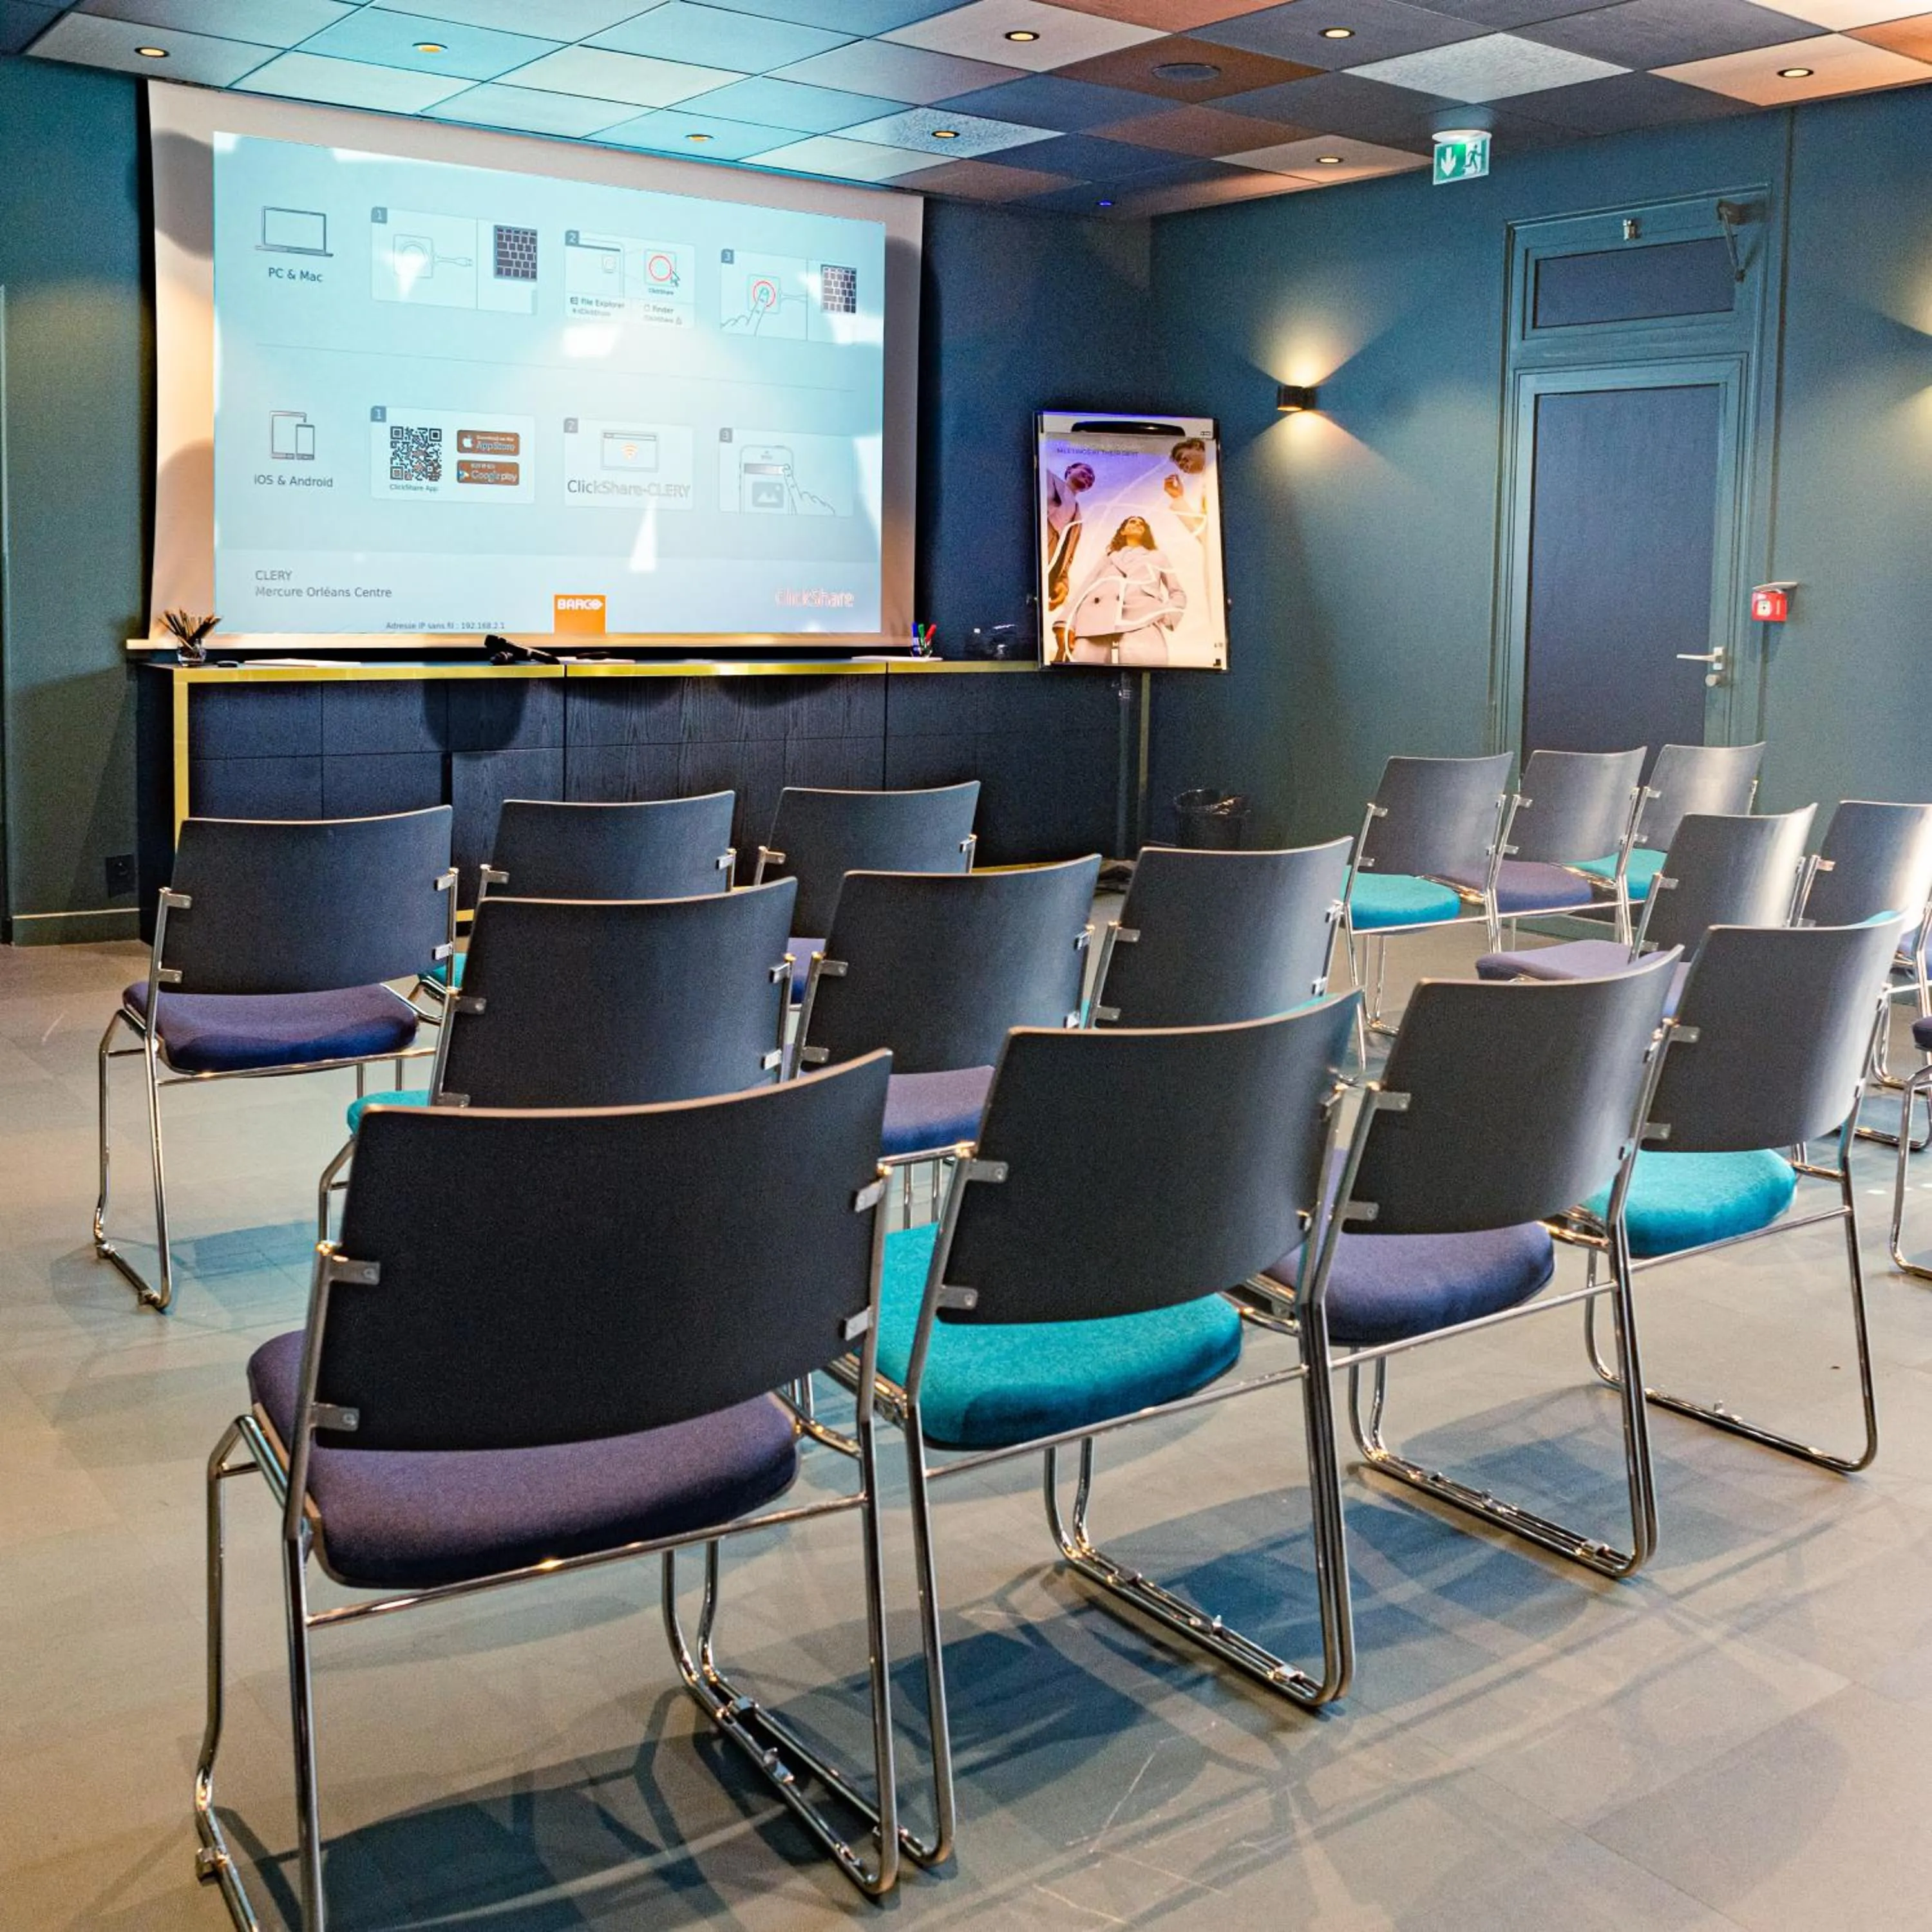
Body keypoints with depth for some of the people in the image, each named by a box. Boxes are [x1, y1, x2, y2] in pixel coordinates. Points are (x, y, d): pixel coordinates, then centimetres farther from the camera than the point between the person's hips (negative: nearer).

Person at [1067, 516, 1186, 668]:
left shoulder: (1158, 556, 38)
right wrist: (1068, 625, 5)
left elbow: (1178, 593, 31)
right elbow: (1085, 590, 25)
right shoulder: (1108, 557, 38)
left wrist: (1166, 617, 6)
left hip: (1142, 624, -1)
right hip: (1095, 626, 1)